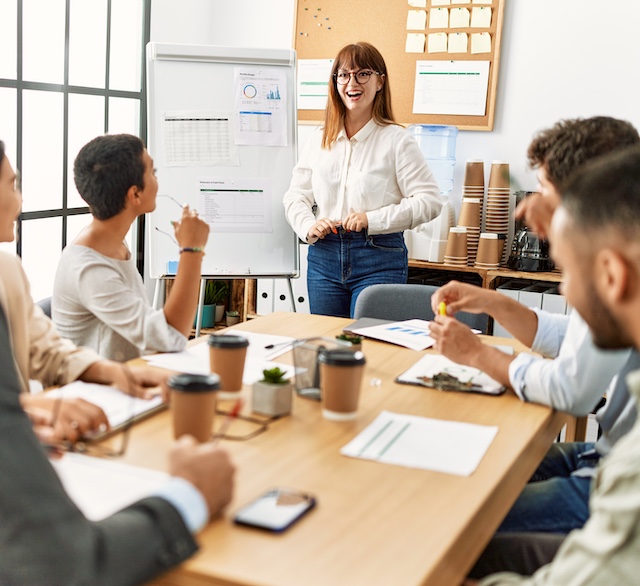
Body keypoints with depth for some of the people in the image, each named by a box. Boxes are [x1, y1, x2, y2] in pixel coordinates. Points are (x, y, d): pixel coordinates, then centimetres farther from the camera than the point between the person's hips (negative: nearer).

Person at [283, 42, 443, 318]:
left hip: (379, 258, -4)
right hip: (324, 256, 5)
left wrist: (371, 219, -16)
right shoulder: (319, 139, 10)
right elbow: (296, 195, 16)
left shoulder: (395, 140, -4)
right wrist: (308, 227, -5)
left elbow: (429, 200, -11)